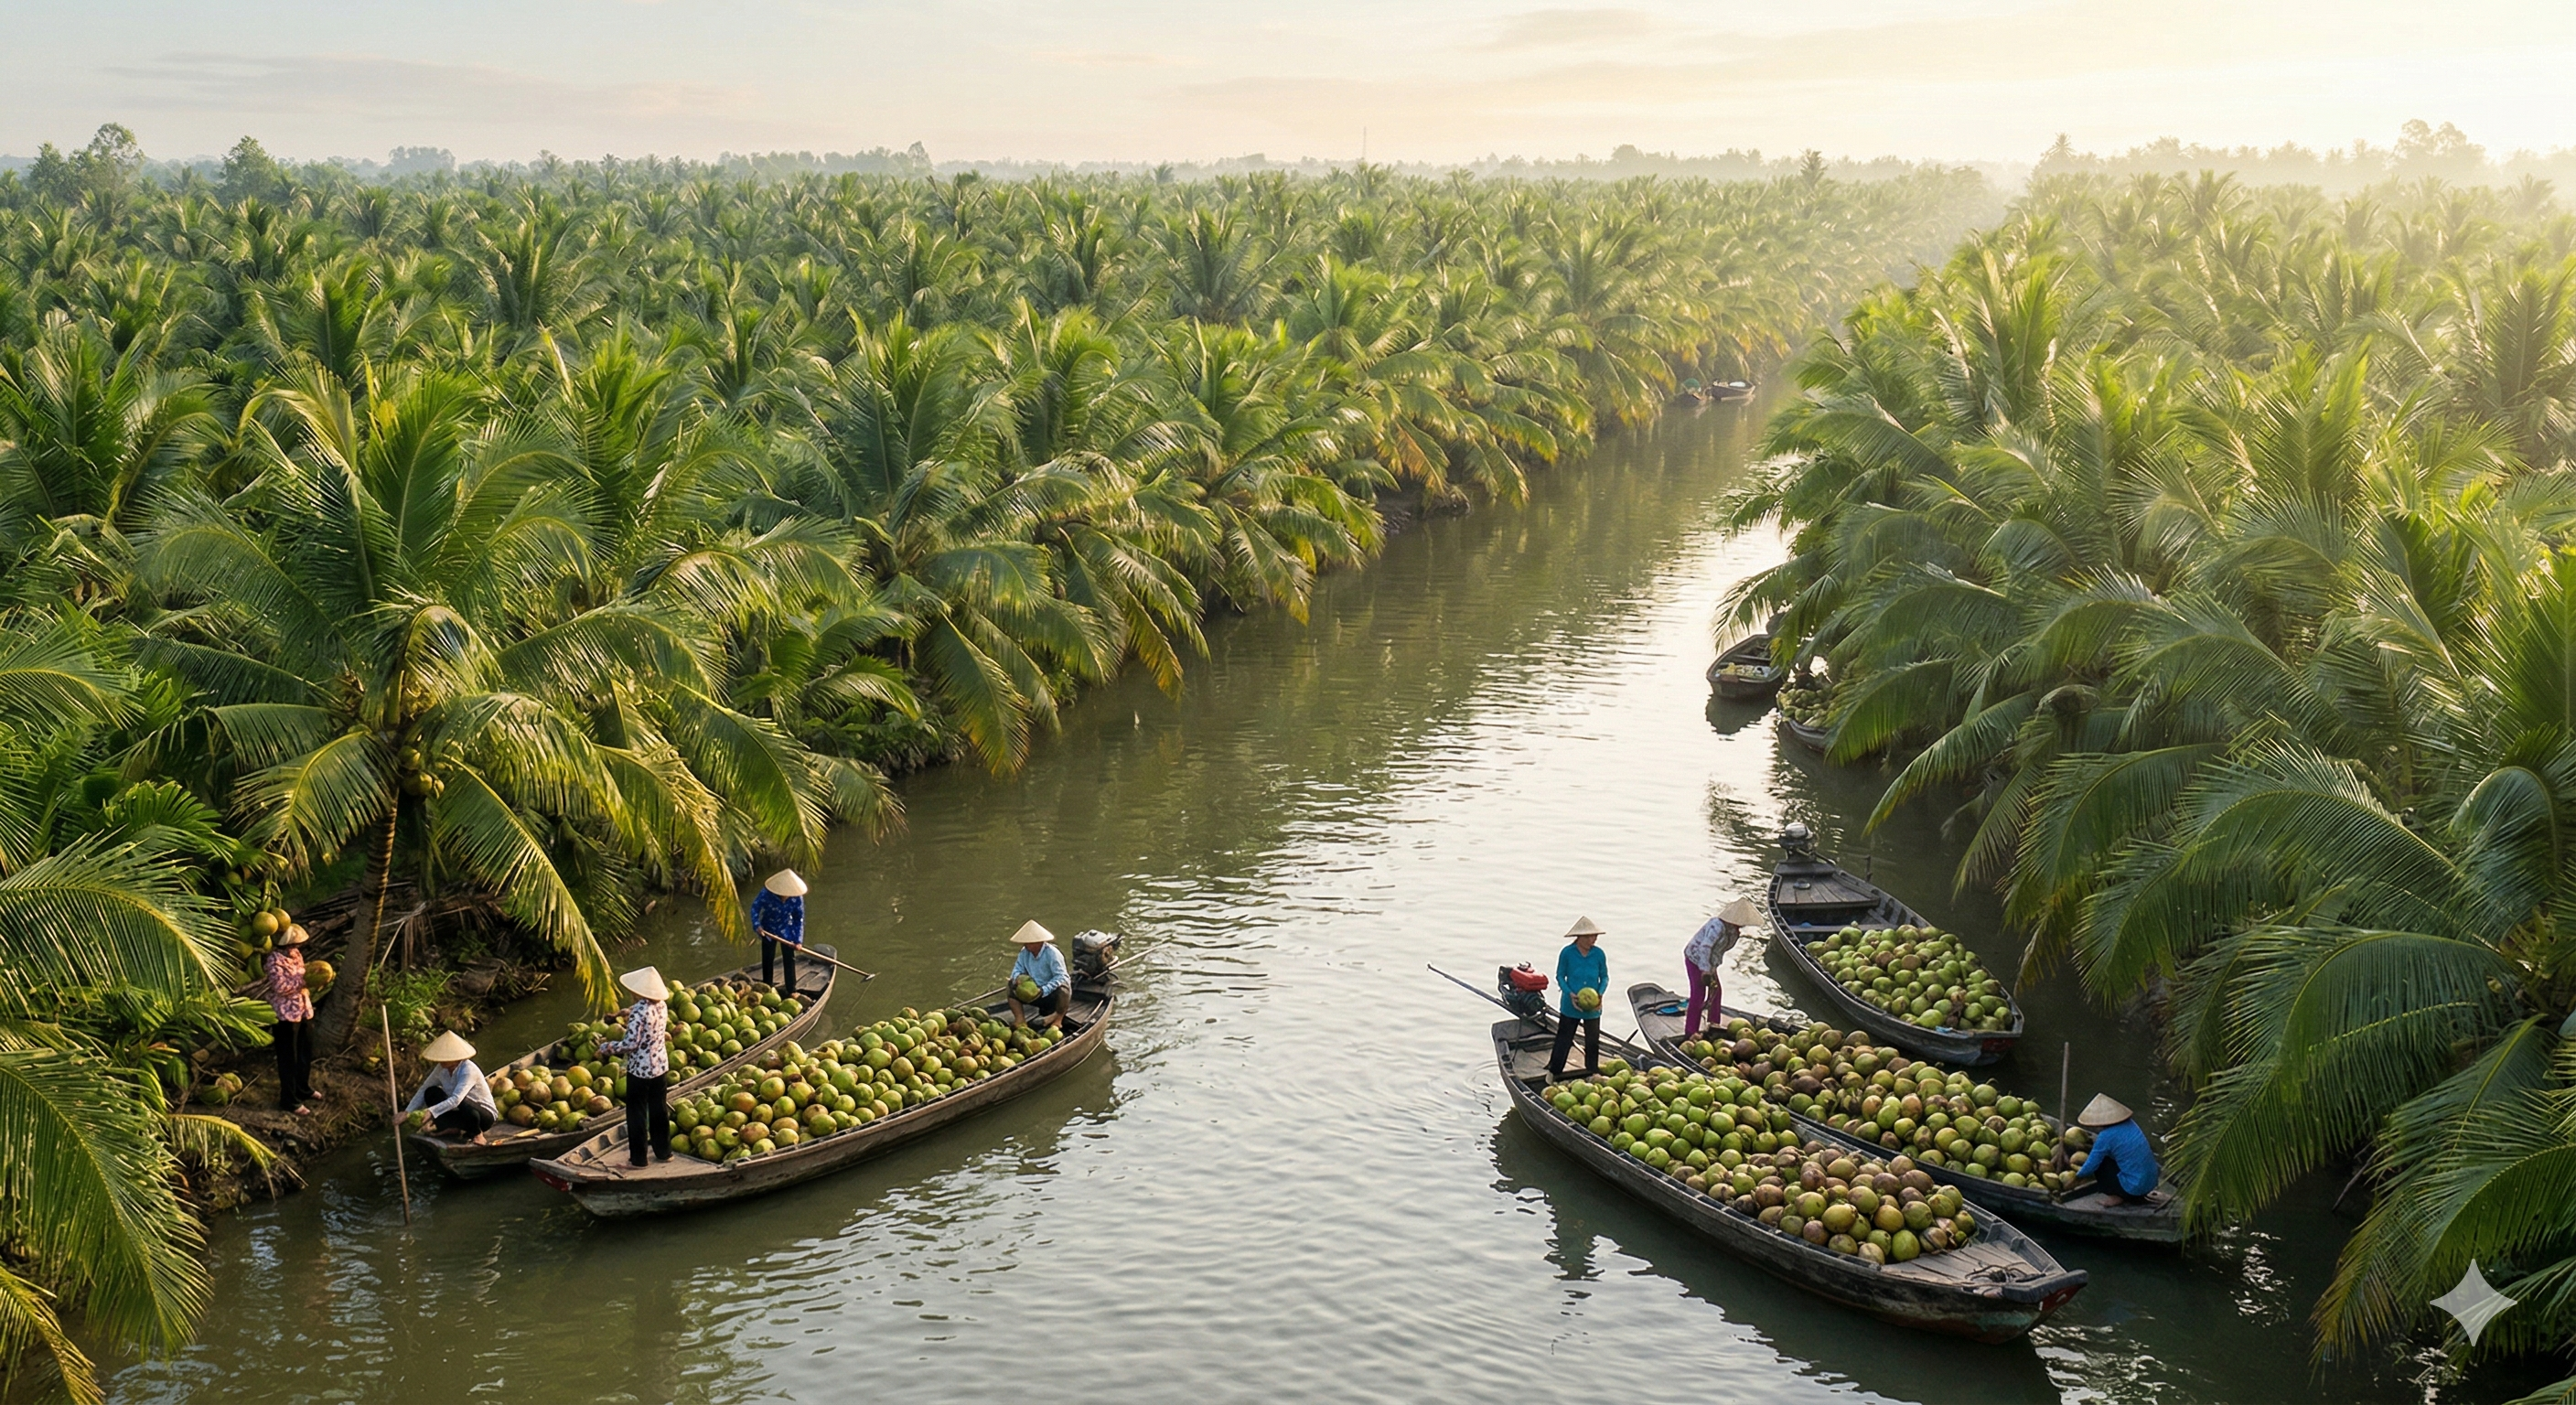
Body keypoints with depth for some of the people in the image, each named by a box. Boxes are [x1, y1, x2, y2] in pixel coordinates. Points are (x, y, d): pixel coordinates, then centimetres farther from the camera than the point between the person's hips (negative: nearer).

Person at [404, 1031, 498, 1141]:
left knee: (462, 1101, -38)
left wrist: (431, 1111, -46)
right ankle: (453, 1129, -4)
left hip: (486, 1115, -7)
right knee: (431, 1093, -9)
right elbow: (424, 1089, 0)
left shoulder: (468, 1070, -28)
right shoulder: (441, 1069, -8)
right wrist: (408, 1111, -11)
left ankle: (477, 1133, -12)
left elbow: (456, 1099, -40)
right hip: (464, 1112, 7)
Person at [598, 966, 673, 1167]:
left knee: (637, 1113, 6)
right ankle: (663, 1151, 28)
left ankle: (638, 1158, 13)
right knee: (659, 1110, 19)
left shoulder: (639, 1011, -24)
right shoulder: (662, 1006, -1)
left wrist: (606, 1046, -11)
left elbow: (630, 1043, -24)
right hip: (661, 1066, 7)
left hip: (640, 1069, -7)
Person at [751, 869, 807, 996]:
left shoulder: (797, 898, -24)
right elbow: (755, 908, -17)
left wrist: (798, 940, -14)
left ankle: (791, 990, 12)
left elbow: (799, 919, -12)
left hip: (786, 930, 1)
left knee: (789, 959, 1)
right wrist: (757, 925, -33)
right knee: (767, 959, 12)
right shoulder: (766, 893, -31)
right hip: (768, 929, -1)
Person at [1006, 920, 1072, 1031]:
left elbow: (1061, 977, -27)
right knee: (1009, 985, -7)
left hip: (1051, 994, -6)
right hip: (1034, 993, 6)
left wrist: (1043, 990, -35)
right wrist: (1018, 977, -24)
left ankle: (1058, 1021, -14)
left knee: (1064, 988, -38)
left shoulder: (1052, 954, -22)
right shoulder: (1024, 952, -3)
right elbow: (1017, 970, 2)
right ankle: (1020, 1019, -13)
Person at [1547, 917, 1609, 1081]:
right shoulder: (1567, 953, -10)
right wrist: (1570, 994, -17)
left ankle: (1593, 1073, 29)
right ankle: (1554, 1071, 24)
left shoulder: (1598, 954, -5)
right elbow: (1560, 976, -2)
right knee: (1564, 1040, 8)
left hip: (1593, 1007, 2)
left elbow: (1605, 977, 6)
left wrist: (1600, 994, -12)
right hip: (1570, 1006, -2)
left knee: (1592, 1042, 11)